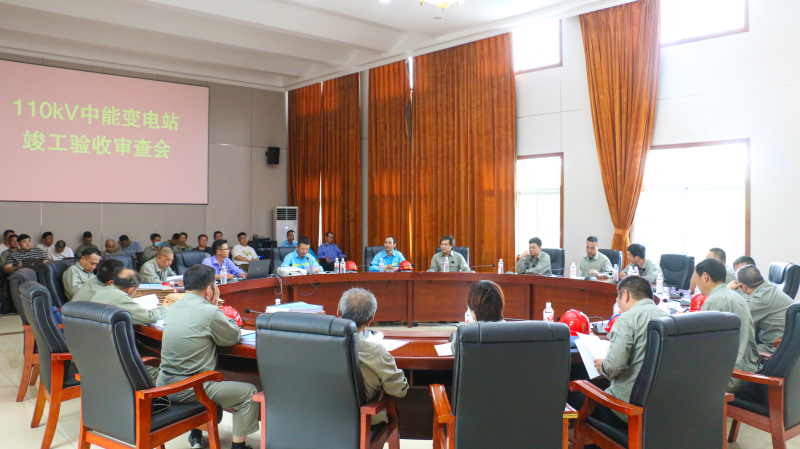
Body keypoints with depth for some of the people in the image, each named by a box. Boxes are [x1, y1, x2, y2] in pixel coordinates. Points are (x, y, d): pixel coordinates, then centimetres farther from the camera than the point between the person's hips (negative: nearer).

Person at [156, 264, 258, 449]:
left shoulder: (173, 308, 5)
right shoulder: (209, 312, -18)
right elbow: (234, 337, -3)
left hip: (163, 385, 9)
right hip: (188, 390, -8)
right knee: (249, 392, 4)